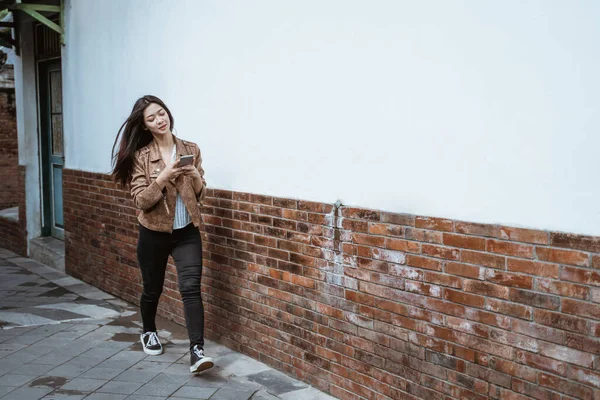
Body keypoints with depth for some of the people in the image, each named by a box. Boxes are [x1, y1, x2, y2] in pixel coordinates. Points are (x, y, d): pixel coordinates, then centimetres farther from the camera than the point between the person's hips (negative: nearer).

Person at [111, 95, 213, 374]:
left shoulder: (190, 149, 0)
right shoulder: (140, 156, -7)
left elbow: (200, 195, 6)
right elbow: (141, 201, -13)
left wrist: (196, 177, -15)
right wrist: (163, 177, -26)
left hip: (187, 232, 1)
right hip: (153, 233, -1)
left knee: (191, 287, -13)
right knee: (152, 289, 16)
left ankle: (197, 351, -15)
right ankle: (149, 332, 43)